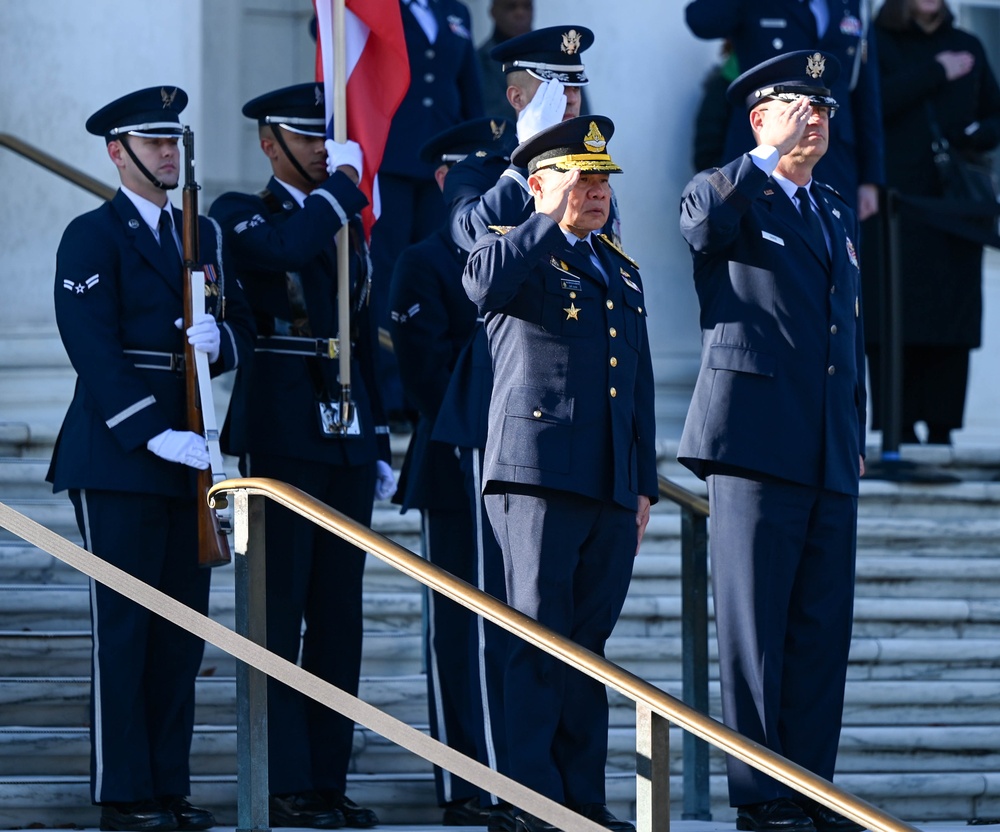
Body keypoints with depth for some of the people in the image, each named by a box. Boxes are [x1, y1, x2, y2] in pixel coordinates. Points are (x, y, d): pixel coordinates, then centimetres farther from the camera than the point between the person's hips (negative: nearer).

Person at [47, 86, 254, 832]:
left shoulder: (203, 235, 17)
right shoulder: (92, 238, -4)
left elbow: (242, 332, 15)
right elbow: (94, 349, -13)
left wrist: (218, 339, -10)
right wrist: (152, 435, -20)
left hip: (187, 457, 6)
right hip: (117, 460, -6)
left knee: (183, 629, 5)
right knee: (125, 627, -5)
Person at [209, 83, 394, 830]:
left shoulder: (348, 229, 19)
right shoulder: (242, 215, 0)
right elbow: (281, 248, -25)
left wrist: (379, 446, 17)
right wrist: (342, 184, -11)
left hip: (345, 438, 6)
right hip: (281, 434, -6)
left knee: (340, 616, 6)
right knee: (278, 614, -6)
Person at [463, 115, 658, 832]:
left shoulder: (622, 271, 22)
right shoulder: (518, 253, 1)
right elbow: (484, 285, -26)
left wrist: (644, 485, 18)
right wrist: (554, 218, -19)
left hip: (611, 490, 6)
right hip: (539, 477, -6)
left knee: (586, 644, 9)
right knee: (541, 644, -7)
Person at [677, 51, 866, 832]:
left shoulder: (838, 213, 22)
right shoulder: (725, 195, 3)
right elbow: (703, 225, -24)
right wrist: (769, 155, -21)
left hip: (830, 460, 6)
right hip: (756, 444, -6)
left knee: (822, 629, 4)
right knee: (754, 629, -5)